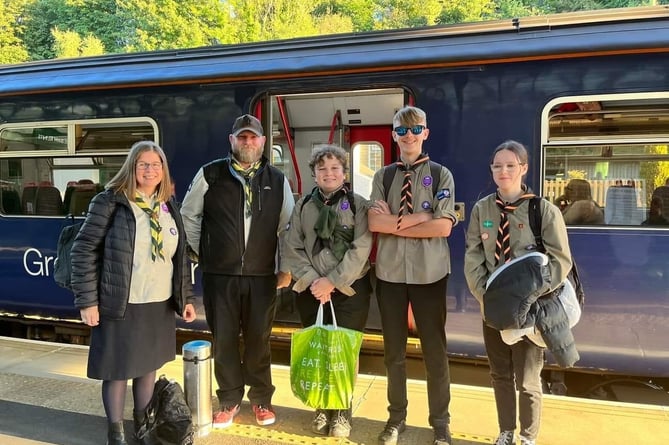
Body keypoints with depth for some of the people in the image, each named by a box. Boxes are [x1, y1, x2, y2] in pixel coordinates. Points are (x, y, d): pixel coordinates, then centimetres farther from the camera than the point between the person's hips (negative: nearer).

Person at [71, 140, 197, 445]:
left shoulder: (168, 207, 7)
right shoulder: (109, 202, -9)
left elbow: (180, 256, 12)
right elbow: (84, 251, -10)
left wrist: (186, 297, 10)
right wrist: (87, 301, -13)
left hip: (160, 305, 5)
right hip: (120, 305, -5)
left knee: (148, 365, 18)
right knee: (117, 369, 9)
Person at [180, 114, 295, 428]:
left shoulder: (277, 180, 5)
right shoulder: (210, 175, -1)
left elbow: (288, 226, 9)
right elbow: (188, 215, 10)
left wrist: (286, 268, 7)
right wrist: (199, 253, 9)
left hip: (262, 275, 1)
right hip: (219, 274, 0)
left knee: (259, 340, 10)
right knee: (224, 340, 9)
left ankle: (261, 399, 28)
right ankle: (229, 400, 27)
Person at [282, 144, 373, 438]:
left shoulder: (358, 205, -2)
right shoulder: (303, 206, 7)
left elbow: (360, 249, -11)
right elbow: (292, 249, 1)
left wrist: (332, 281, -15)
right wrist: (313, 281, -11)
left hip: (349, 290, -3)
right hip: (310, 291, 3)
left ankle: (342, 412, 21)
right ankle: (322, 409, 28)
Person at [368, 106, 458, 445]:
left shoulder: (441, 175, -1)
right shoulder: (383, 176, 6)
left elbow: (443, 227, -13)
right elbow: (374, 223, -7)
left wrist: (394, 223, -11)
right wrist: (415, 219, -13)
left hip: (429, 274, -2)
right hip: (389, 273, 2)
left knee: (434, 349, 9)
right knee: (393, 350, 13)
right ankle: (396, 418, 31)